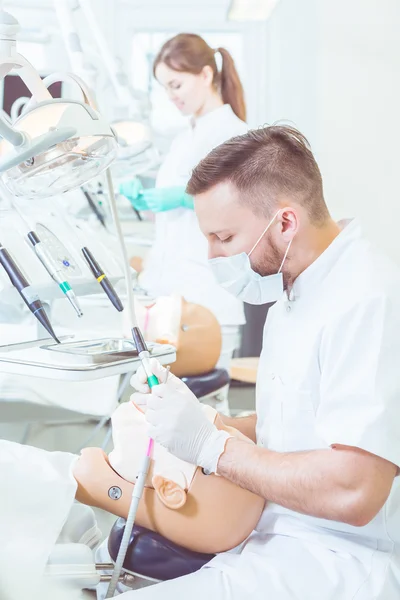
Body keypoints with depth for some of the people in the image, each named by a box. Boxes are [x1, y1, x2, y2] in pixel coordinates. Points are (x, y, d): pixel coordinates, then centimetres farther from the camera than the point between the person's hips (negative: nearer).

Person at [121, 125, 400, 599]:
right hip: (277, 531, 9)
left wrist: (209, 445, -19)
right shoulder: (294, 295, 12)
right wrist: (201, 422, 3)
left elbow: (352, 492, -26)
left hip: (341, 561, -9)